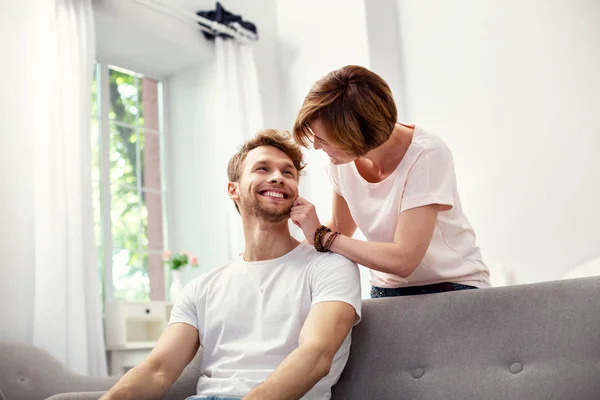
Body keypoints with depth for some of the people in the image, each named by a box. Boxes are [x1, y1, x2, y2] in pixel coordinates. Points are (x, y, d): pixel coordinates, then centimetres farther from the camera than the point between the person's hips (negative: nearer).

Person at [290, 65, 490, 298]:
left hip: (452, 287, -4)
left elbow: (403, 260, -27)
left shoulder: (426, 156, -24)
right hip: (387, 290, 5)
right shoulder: (341, 159, -7)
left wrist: (321, 236, -22)